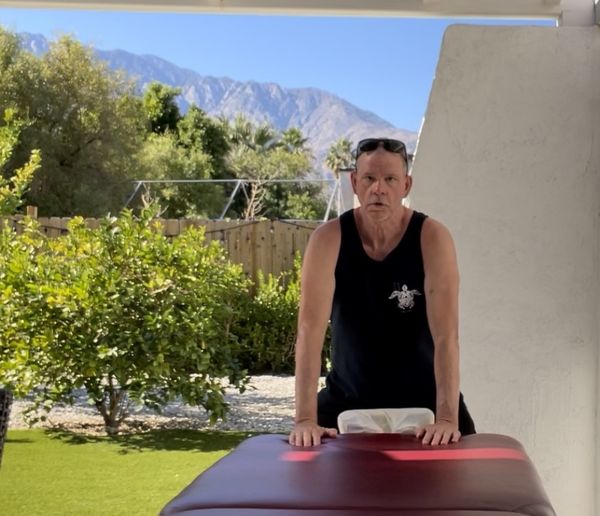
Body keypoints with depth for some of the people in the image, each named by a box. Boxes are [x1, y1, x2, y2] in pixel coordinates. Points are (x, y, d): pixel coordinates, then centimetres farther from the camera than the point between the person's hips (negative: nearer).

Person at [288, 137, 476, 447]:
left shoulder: (432, 238, -17)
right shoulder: (328, 239, -16)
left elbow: (446, 334, -24)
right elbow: (310, 330, -23)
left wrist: (447, 418, -35)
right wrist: (305, 419, -32)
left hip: (424, 398, 0)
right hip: (347, 400, 1)